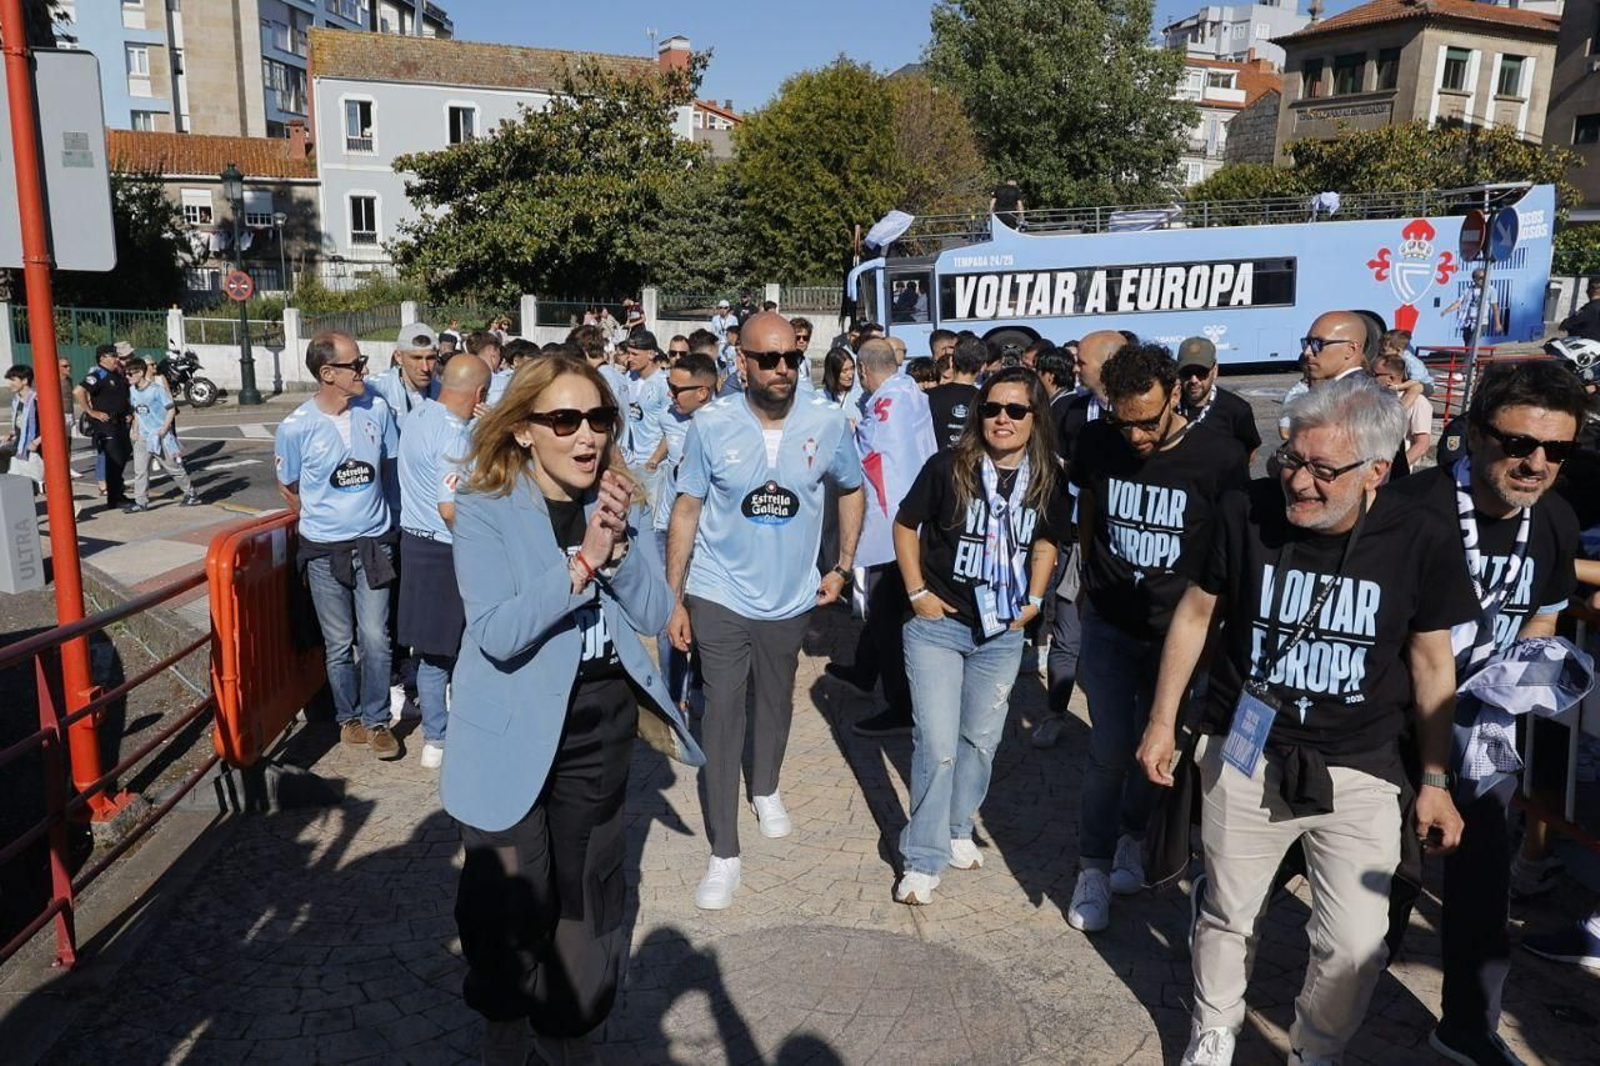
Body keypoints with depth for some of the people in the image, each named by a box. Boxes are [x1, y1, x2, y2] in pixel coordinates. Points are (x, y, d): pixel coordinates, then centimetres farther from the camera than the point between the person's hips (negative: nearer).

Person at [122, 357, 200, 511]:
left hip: (159, 436, -6)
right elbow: (136, 411, 18)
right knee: (140, 470, 0)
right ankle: (141, 501, 4)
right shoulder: (132, 390, 6)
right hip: (143, 437, 6)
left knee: (173, 467, 4)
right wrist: (135, 430, 10)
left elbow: (171, 409, -11)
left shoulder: (156, 389, -13)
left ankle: (191, 494, 17)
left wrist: (163, 429, -15)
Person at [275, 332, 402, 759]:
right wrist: (321, 520, 12)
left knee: (375, 639, 1)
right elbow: (288, 488, 5)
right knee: (339, 644, 10)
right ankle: (349, 717, 30)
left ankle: (376, 720, 18)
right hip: (324, 548, -1)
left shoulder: (377, 409, -5)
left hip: (373, 542, 1)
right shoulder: (296, 427, -12)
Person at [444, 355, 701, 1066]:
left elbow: (655, 616, -6)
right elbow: (497, 632, -25)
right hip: (513, 731, -4)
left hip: (602, 726, 4)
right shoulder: (485, 510, -14)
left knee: (588, 884, 17)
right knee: (510, 893, 9)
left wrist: (618, 543, -21)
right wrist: (583, 559, -31)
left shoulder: (620, 502, 0)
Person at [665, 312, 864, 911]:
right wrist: (674, 598, -7)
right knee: (721, 718, -2)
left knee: (776, 704, 21)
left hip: (791, 598, 3)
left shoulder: (828, 425, -7)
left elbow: (851, 491, 11)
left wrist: (842, 567, 7)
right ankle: (724, 855, 9)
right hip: (719, 598, -2)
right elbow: (686, 510, -5)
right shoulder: (712, 426, -12)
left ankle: (766, 789, 49)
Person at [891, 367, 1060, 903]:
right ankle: (923, 858, 11)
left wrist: (1034, 599, 5)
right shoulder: (948, 467, -13)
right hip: (937, 627, -3)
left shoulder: (1047, 481, -3)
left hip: (1002, 634, 4)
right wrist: (918, 593, -7)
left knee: (981, 739, 15)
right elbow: (906, 525, -1)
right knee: (937, 744, -4)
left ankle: (957, 829, 37)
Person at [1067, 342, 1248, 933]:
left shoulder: (1220, 456, -17)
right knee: (1110, 750, -1)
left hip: (1177, 630, 0)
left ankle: (1130, 839, 38)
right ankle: (1094, 867, 15)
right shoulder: (1097, 441, -9)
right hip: (1109, 624, 1)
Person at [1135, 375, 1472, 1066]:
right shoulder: (1247, 512, -14)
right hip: (1244, 757, 0)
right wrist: (1162, 720, 3)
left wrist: (1434, 782, 5)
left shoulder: (1420, 540, -12)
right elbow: (1196, 614, 0)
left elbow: (1431, 662, 1)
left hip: (1358, 771, 0)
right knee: (1228, 916, 15)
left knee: (1355, 944, 0)